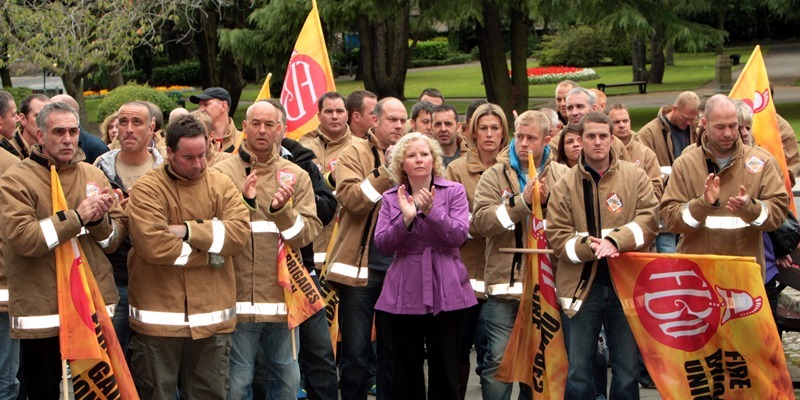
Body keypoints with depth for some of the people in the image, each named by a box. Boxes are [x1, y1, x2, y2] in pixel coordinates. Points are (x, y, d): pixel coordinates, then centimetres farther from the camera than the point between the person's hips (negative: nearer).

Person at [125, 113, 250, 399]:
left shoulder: (221, 185, 6)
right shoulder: (148, 189, -6)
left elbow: (240, 231, -9)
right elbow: (153, 245, -20)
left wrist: (189, 230, -17)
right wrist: (210, 252, -11)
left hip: (211, 317, 3)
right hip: (159, 319, -3)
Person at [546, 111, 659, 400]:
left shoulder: (635, 176, 3)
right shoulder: (565, 185, 2)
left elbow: (650, 219, -6)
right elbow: (557, 236, -3)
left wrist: (616, 240, -21)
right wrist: (588, 247, -20)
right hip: (581, 286, 0)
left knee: (627, 370, 9)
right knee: (578, 373, 6)